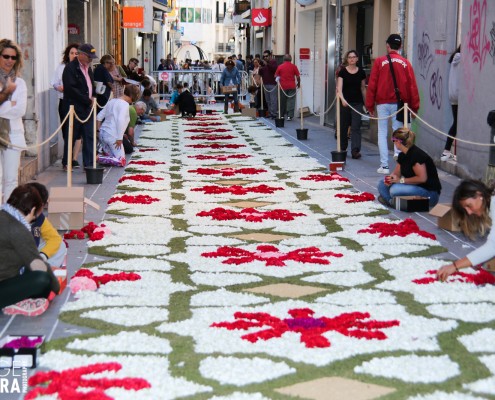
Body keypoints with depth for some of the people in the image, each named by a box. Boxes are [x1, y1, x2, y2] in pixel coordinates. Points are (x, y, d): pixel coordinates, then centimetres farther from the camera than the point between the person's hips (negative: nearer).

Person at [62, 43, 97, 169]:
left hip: (87, 108, 7)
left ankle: (89, 164, 6)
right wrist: (88, 100, -16)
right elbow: (71, 89, -18)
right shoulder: (71, 68, -11)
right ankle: (67, 163, 15)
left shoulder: (88, 67, 15)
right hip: (75, 108, -7)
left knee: (89, 137, 3)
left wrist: (92, 98, 6)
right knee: (72, 137, 2)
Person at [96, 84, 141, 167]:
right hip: (112, 136, -9)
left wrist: (98, 130, 21)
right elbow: (120, 120, -23)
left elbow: (99, 116, 17)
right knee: (121, 162, -6)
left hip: (102, 134, 9)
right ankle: (98, 158, -19)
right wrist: (119, 138, -20)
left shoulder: (112, 101, 16)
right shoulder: (125, 104, -10)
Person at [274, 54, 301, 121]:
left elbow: (276, 75, 8)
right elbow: (298, 76, -2)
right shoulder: (293, 66, -2)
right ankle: (289, 116, -8)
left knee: (282, 102, 13)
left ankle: (281, 115, 21)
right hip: (292, 86, -2)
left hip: (282, 86, 2)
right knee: (291, 101, 0)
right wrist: (298, 84, 13)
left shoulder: (280, 66, 1)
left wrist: (278, 79, 28)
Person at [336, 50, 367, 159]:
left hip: (357, 103, 0)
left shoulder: (361, 72, 3)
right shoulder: (343, 71, -3)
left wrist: (366, 102, 12)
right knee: (343, 126, 11)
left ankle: (355, 150, -13)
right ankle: (342, 148, 28)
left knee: (356, 127, -8)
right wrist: (342, 99, -27)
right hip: (345, 102, 0)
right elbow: (339, 87, -11)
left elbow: (363, 88, 11)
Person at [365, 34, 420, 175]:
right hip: (399, 103, 1)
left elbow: (372, 84, -2)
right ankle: (398, 151, -14)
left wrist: (370, 105, 5)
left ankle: (384, 165, 3)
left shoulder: (380, 61, -1)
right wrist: (414, 107, 6)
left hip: (383, 102, -1)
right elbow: (412, 86, 0)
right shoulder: (405, 63, 2)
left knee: (382, 133, 6)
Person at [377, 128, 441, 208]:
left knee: (395, 190, -33)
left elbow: (422, 178, -26)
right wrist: (390, 178, -10)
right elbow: (396, 173, 14)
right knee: (382, 184, 1)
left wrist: (401, 180, -21)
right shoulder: (402, 155, 7)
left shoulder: (416, 155, -21)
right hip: (414, 187, 9)